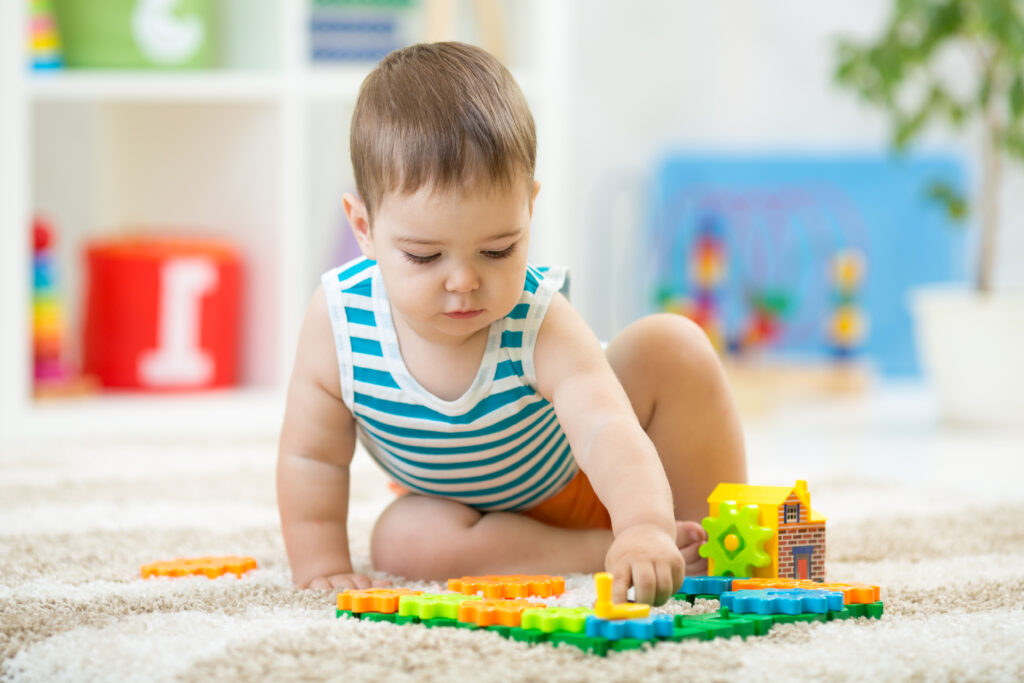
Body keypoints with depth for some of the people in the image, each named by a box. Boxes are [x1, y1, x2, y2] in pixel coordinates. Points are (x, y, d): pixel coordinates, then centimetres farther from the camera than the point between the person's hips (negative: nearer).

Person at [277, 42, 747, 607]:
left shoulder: (540, 326, -37)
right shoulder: (338, 320, -30)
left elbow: (607, 431, -52)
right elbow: (312, 456, -15)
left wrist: (645, 528, -69)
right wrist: (321, 566, -20)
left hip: (586, 480, -1)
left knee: (669, 346, -22)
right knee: (403, 540, -30)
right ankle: (593, 550, -23)